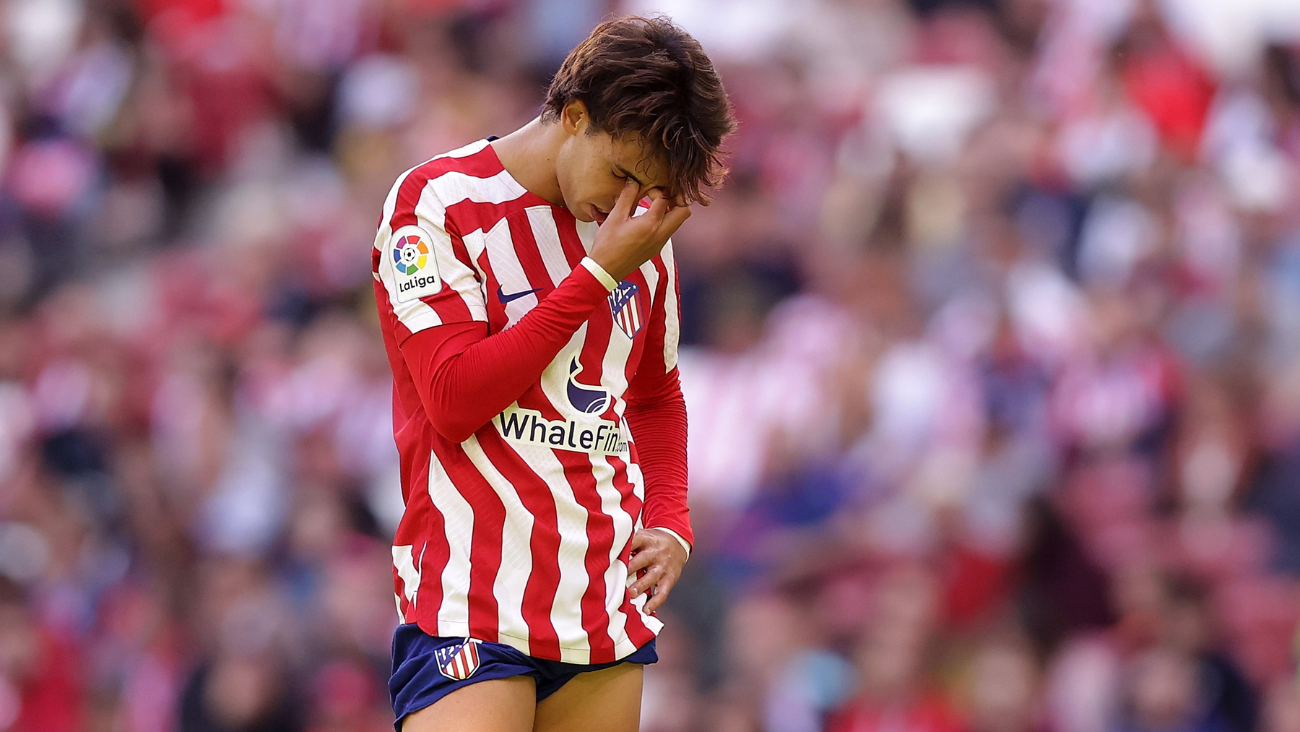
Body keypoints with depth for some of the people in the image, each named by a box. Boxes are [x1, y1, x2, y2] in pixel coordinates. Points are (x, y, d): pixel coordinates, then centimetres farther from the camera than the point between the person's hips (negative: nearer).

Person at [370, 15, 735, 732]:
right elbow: (454, 400, -14)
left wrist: (670, 524, 11)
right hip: (472, 605, -6)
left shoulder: (639, 236, 14)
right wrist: (599, 273, -12)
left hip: (609, 605, 6)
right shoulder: (435, 201, -4)